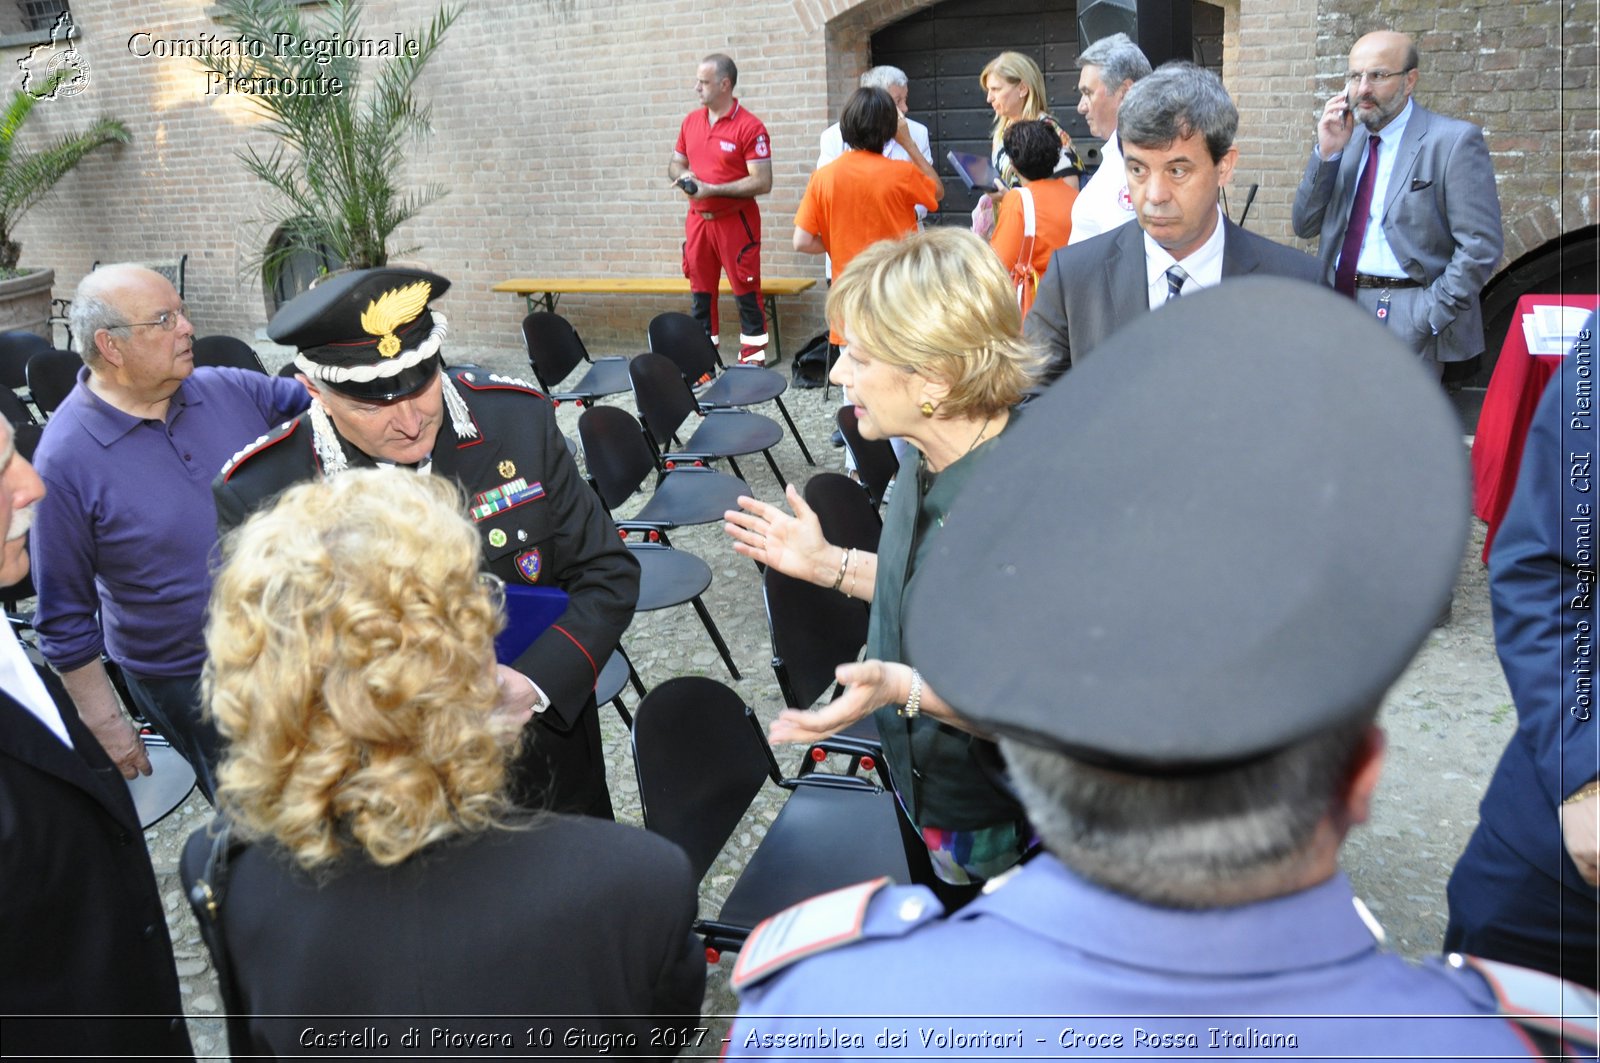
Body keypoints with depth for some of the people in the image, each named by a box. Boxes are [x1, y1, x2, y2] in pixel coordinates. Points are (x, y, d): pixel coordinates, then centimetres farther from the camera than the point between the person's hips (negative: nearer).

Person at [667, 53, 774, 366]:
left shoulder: (749, 127, -12)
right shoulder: (691, 121, 8)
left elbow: (762, 182, -17)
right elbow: (675, 164, 19)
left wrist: (712, 189, -19)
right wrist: (683, 177, -5)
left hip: (735, 220, -6)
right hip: (698, 219, 6)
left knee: (746, 293, -1)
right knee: (700, 292, 11)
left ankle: (753, 359, 7)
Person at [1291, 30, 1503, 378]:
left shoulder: (1454, 141, -6)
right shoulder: (1347, 139, 12)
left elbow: (1480, 246, -11)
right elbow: (1305, 226, 8)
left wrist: (1426, 319, -16)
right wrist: (1327, 153, -4)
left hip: (1407, 324, -5)